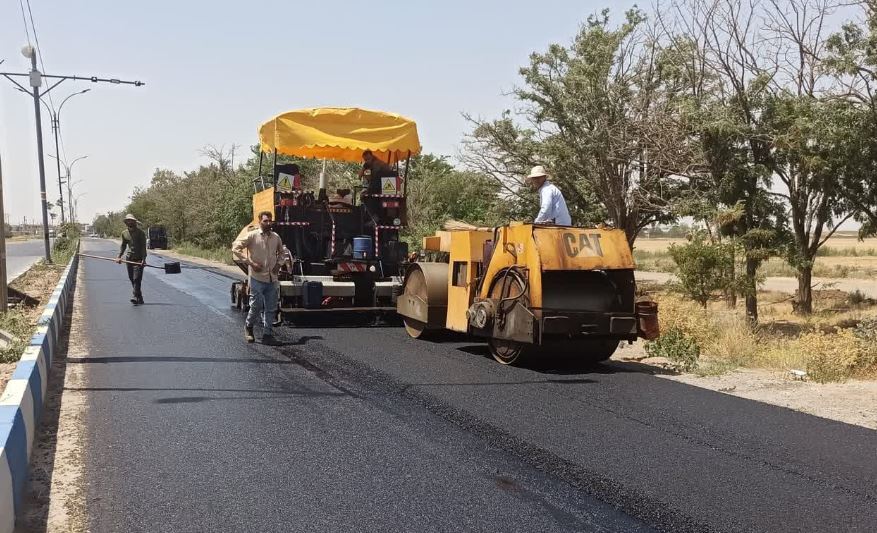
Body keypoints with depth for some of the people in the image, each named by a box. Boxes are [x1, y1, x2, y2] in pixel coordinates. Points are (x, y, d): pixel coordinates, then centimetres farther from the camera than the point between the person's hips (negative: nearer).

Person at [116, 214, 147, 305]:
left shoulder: (141, 233, -5)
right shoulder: (124, 233, 11)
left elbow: (143, 246, -9)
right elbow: (123, 246, 20)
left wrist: (143, 259, -18)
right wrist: (119, 257, 7)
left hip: (139, 259, -6)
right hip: (129, 258, 6)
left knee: (137, 278, -15)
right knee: (132, 279, 5)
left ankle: (136, 297, -21)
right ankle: (140, 299, 11)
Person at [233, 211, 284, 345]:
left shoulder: (276, 237, 8)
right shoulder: (252, 236, -6)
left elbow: (281, 252, 26)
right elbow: (235, 249, -8)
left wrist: (278, 264, 8)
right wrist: (250, 263, -12)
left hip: (272, 278, 4)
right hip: (257, 277, -4)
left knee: (270, 308, 4)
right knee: (256, 306, -1)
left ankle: (267, 335, 11)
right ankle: (249, 327, 25)